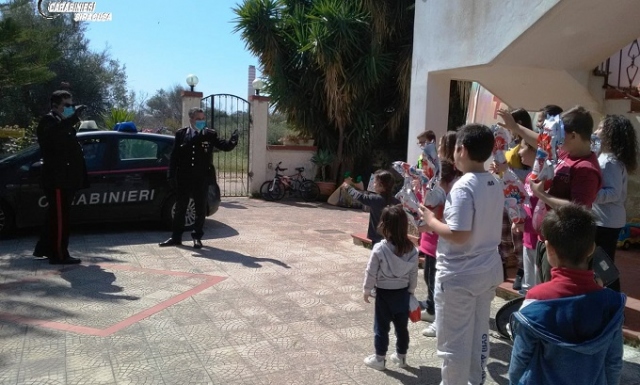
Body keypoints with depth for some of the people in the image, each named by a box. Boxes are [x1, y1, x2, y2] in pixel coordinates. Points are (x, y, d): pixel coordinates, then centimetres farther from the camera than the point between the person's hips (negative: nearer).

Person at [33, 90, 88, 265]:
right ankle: (59, 254, -4)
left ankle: (43, 249, 27)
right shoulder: (49, 120, -7)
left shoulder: (63, 123, 23)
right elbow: (54, 133, -33)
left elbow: (71, 150, 23)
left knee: (55, 215, 16)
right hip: (56, 179, -10)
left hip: (64, 178, 10)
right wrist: (74, 116, -37)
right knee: (60, 217, -8)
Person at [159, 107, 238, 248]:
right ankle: (176, 237, 21)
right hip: (183, 179, 1)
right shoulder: (180, 134, 2)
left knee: (200, 209, 7)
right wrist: (172, 175, -4)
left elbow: (226, 146, -6)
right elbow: (174, 156, 2)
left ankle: (197, 237, 20)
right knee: (180, 208, 10)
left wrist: (233, 140, -27)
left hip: (202, 179, -1)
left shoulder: (210, 134, 0)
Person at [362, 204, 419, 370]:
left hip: (384, 293, -4)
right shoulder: (411, 249, -8)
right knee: (402, 326, 17)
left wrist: (367, 290, 1)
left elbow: (371, 272, -13)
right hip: (403, 292, 4)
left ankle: (380, 358, 21)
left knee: (381, 327, 10)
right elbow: (414, 273, 1)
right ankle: (401, 356, 32)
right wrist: (411, 290, 14)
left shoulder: (379, 249, -20)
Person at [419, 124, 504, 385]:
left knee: (454, 340, 6)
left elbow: (459, 235, -25)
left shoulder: (464, 187, -21)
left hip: (459, 276, -8)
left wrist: (432, 221, -10)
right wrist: (440, 224, 12)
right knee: (479, 333, 22)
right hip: (487, 271, 9)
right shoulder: (495, 185, 5)